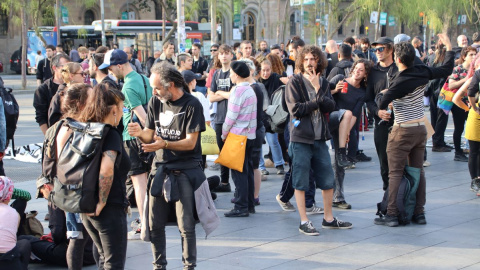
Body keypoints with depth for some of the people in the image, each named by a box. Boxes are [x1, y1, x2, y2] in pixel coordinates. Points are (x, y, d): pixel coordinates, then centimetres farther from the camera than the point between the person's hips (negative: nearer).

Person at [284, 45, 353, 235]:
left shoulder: (322, 83, 13)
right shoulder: (295, 82, -3)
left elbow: (330, 106, -1)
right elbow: (296, 108, -14)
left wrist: (318, 89, -13)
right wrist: (317, 101, -6)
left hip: (319, 137, 5)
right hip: (300, 138, -5)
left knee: (328, 180, 10)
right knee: (300, 182, 0)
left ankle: (328, 219, 22)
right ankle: (304, 222, 7)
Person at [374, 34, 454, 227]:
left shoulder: (400, 82, -20)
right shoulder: (422, 73, -2)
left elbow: (382, 104, -22)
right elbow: (446, 69, 13)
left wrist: (383, 94, 1)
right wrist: (449, 47, 24)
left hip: (403, 131, -7)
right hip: (421, 129, 7)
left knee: (395, 173, -2)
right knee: (418, 171, 12)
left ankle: (391, 214, -3)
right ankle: (419, 213, 14)